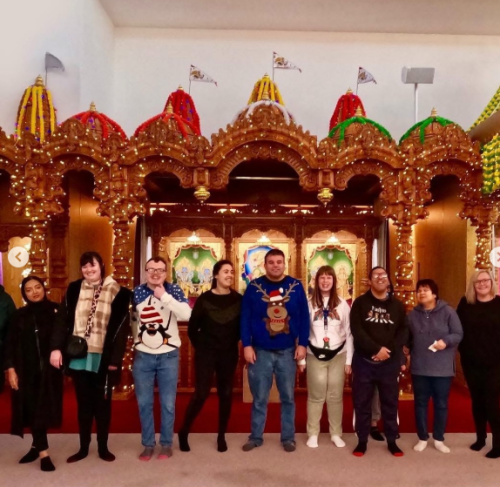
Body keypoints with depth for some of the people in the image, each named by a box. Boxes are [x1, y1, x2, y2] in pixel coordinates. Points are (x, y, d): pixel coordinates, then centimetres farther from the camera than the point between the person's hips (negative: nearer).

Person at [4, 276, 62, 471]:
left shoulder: (55, 311, 1)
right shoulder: (19, 315, 6)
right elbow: (10, 344, 4)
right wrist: (10, 368, -4)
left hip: (49, 369, -2)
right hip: (26, 370, 2)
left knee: (44, 408, 1)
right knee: (32, 409, 4)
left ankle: (37, 446, 15)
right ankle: (43, 452, 13)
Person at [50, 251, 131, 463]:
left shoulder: (118, 292, -3)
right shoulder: (74, 290, 5)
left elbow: (121, 327, -6)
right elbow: (63, 320, 0)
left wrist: (115, 358, -10)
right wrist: (57, 348, -12)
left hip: (103, 358, -2)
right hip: (78, 357, 2)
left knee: (102, 403, 10)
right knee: (83, 403, 14)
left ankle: (103, 447, 25)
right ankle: (83, 447, 27)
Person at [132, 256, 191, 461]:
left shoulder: (174, 290, -7)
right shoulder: (137, 292, 0)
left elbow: (187, 315, -22)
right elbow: (131, 319, 13)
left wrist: (164, 296, -24)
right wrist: (136, 342, 8)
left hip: (168, 355, -2)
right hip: (143, 356, 2)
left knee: (168, 403, 7)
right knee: (144, 403, 9)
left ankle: (166, 444, 23)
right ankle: (148, 444, 25)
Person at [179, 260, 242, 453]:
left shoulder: (238, 300, -2)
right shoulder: (204, 299, -6)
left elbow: (243, 326, 8)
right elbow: (192, 326, 1)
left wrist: (232, 341, 6)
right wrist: (199, 345, 2)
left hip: (229, 354, 2)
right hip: (206, 352, -2)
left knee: (225, 394, 8)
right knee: (201, 393, -5)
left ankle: (221, 436, 22)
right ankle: (184, 432, 14)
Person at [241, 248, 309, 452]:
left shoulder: (296, 286, 1)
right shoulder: (254, 286, -2)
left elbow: (304, 317, 2)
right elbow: (245, 318, -3)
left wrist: (302, 344, -3)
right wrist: (247, 345, -8)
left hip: (287, 351, 1)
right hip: (260, 351, -1)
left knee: (288, 397, 12)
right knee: (259, 398, 9)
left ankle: (288, 437, 26)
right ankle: (256, 437, 24)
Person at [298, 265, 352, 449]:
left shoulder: (342, 304, 1)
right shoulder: (309, 303, -1)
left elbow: (349, 333, 4)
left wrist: (349, 360, 2)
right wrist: (301, 358, 0)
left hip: (338, 355, 1)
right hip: (315, 356, -1)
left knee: (336, 396, 8)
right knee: (315, 396, 5)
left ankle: (336, 433, 23)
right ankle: (313, 434, 19)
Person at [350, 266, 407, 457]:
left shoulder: (397, 305, 8)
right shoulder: (360, 303, -1)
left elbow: (403, 331, 2)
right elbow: (356, 330, -10)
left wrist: (389, 350, -13)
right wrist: (376, 348, -18)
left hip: (389, 362, 2)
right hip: (364, 360, -2)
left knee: (390, 403, 9)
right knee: (362, 403, 5)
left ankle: (392, 441, 23)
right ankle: (362, 441, 18)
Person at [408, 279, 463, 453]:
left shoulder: (448, 311, -5)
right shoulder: (412, 314, 5)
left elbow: (458, 334, -6)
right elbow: (407, 338, 12)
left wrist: (446, 341, -23)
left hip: (442, 368, -2)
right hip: (419, 367, 2)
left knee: (441, 404, 9)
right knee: (420, 403, 10)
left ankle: (439, 439, 25)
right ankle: (422, 438, 24)